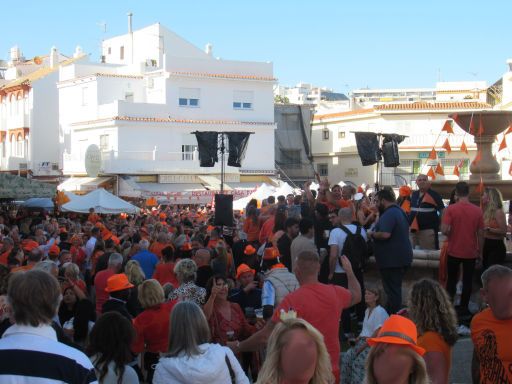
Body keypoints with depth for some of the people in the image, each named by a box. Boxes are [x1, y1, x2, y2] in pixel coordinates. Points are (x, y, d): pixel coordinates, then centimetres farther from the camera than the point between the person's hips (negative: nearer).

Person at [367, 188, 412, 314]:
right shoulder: (399, 211, 16)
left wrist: (372, 234, -12)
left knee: (392, 291, -5)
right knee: (395, 289, 17)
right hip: (402, 256, 10)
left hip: (392, 259, -10)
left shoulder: (389, 214, -18)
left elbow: (385, 234, -31)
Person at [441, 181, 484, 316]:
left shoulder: (451, 209, -11)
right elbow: (480, 234, -1)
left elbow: (444, 230, -18)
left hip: (454, 252, -1)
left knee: (451, 280, 13)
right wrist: (480, 252, 9)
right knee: (467, 281, 10)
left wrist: (451, 234, 5)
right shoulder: (477, 210, -5)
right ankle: (463, 308, 12)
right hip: (471, 253, 1)